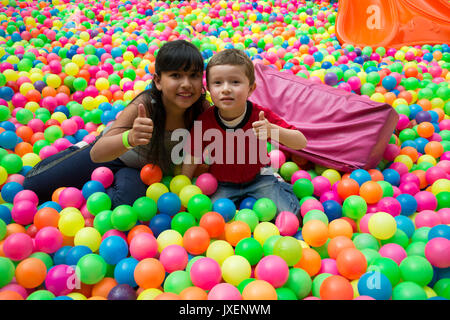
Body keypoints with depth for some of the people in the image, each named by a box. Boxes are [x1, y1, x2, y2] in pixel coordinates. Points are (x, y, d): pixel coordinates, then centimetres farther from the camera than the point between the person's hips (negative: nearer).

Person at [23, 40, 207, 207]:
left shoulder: (202, 109, -26)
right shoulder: (145, 104, -34)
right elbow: (97, 154, -40)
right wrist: (130, 138, -58)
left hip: (142, 171, 1)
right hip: (110, 151, -1)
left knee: (127, 201, -33)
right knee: (32, 185, 4)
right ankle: (80, 149, 29)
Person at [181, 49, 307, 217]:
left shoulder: (261, 116, -19)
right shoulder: (205, 121, -17)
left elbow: (301, 143, -21)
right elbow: (192, 157, -3)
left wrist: (272, 130, -40)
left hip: (258, 176, 0)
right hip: (222, 184, 1)